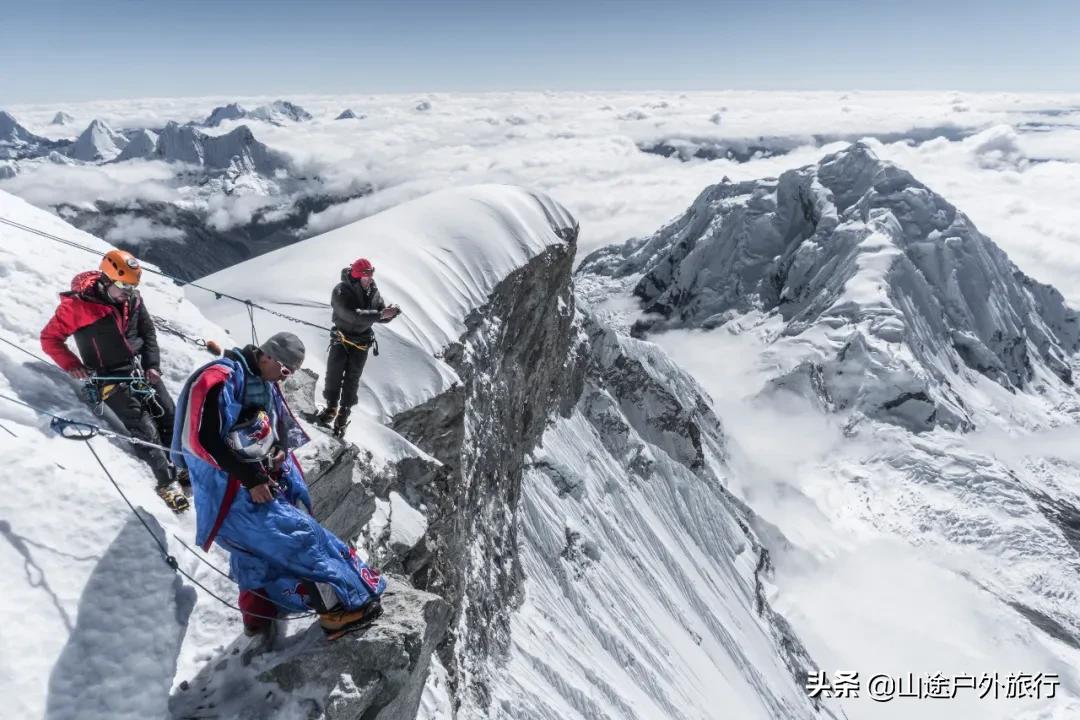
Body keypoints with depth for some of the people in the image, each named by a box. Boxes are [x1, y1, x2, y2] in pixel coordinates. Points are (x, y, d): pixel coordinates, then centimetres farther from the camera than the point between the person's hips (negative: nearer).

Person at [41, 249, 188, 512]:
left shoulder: (132, 299, -1)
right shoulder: (78, 304, -14)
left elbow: (148, 332, 11)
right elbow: (50, 338, -4)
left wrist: (153, 365, 2)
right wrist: (72, 365, -15)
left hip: (143, 369, 5)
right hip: (111, 379, -5)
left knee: (169, 415, 2)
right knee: (142, 427, -12)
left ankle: (183, 466, 14)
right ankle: (166, 482, -7)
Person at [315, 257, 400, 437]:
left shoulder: (373, 291, -7)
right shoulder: (341, 292, -22)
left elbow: (381, 317, -2)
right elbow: (353, 316, -35)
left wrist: (390, 313, -25)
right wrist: (380, 314, -41)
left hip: (362, 343, 3)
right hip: (341, 339, -3)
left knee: (352, 380, 8)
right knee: (334, 374, 3)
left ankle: (343, 415, 20)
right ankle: (331, 407, 26)